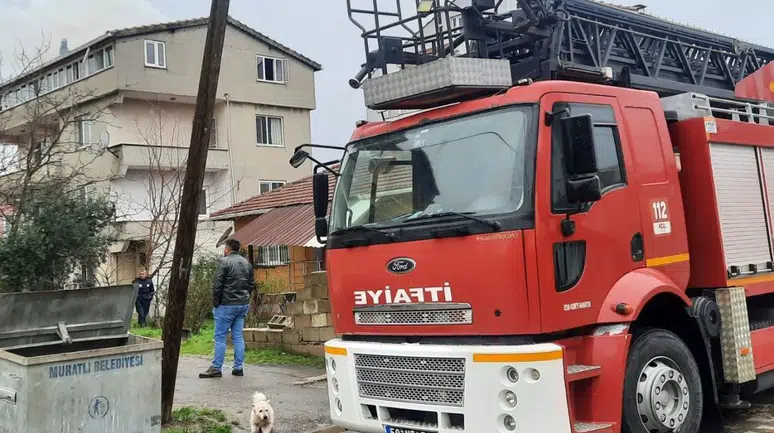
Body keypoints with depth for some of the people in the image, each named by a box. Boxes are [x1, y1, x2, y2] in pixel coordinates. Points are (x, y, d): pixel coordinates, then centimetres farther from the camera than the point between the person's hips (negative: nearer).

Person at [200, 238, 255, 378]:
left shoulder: (224, 262, -10)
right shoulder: (247, 263, 11)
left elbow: (217, 285, -13)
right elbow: (252, 284, 13)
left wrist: (215, 302, -4)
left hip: (227, 305, -6)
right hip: (243, 305, 6)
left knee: (220, 336, -1)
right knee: (238, 336, 10)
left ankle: (216, 368, 0)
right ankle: (238, 368, 10)